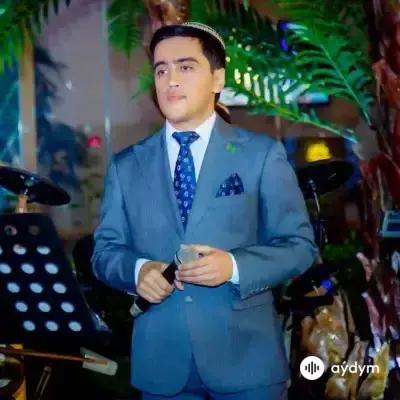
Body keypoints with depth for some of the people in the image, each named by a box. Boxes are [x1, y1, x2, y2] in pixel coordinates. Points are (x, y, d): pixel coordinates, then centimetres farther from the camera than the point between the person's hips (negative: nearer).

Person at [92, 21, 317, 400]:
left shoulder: (262, 154, 1)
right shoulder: (126, 165, 8)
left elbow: (300, 245, -1)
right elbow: (105, 249, 8)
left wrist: (234, 266, -18)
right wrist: (137, 270, -14)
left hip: (245, 356, -2)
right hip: (160, 360, 2)